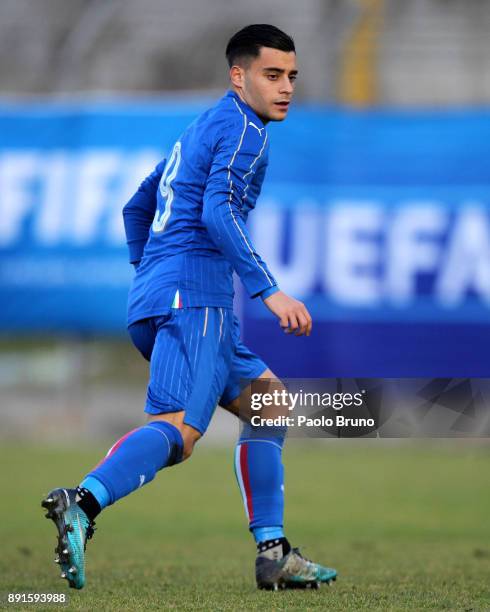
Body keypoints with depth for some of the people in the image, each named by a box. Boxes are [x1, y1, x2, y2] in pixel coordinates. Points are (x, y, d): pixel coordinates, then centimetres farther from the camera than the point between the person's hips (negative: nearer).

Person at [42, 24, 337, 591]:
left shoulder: (202, 128, 27)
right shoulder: (243, 130, -3)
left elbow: (136, 208, 35)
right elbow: (219, 211, -20)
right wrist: (269, 291, -24)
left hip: (153, 302, 10)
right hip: (195, 294, -10)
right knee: (178, 430, -25)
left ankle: (272, 554, 12)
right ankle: (82, 503, -46)